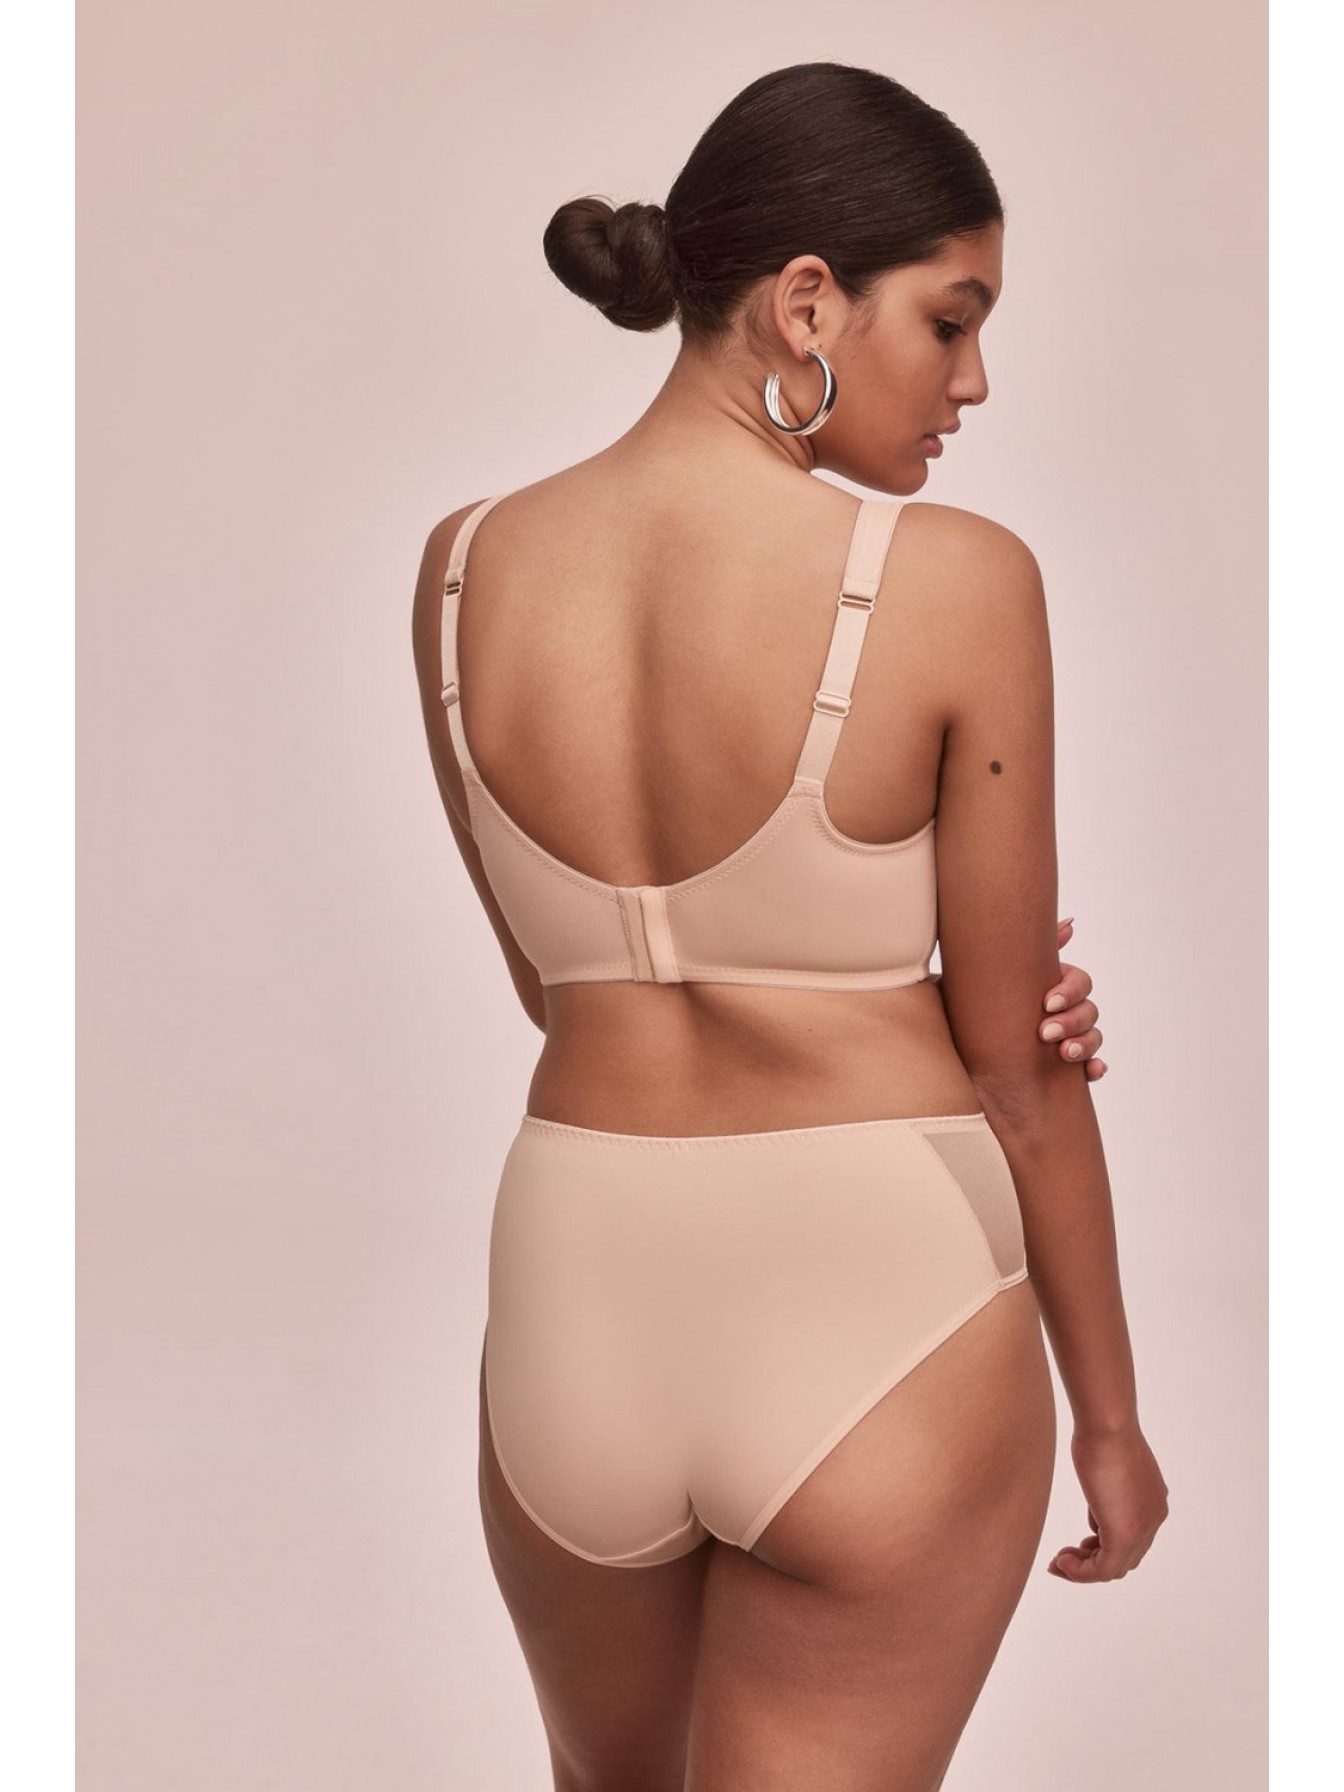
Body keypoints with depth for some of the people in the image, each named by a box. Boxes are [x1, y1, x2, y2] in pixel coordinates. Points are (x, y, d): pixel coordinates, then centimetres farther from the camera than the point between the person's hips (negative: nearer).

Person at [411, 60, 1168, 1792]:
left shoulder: (465, 568, -2)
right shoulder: (952, 580, -15)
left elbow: (556, 980, 6)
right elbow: (1015, 1061, -7)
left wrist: (958, 994, -1)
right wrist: (1109, 1415, 7)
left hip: (574, 1304, 4)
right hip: (883, 1322, -4)